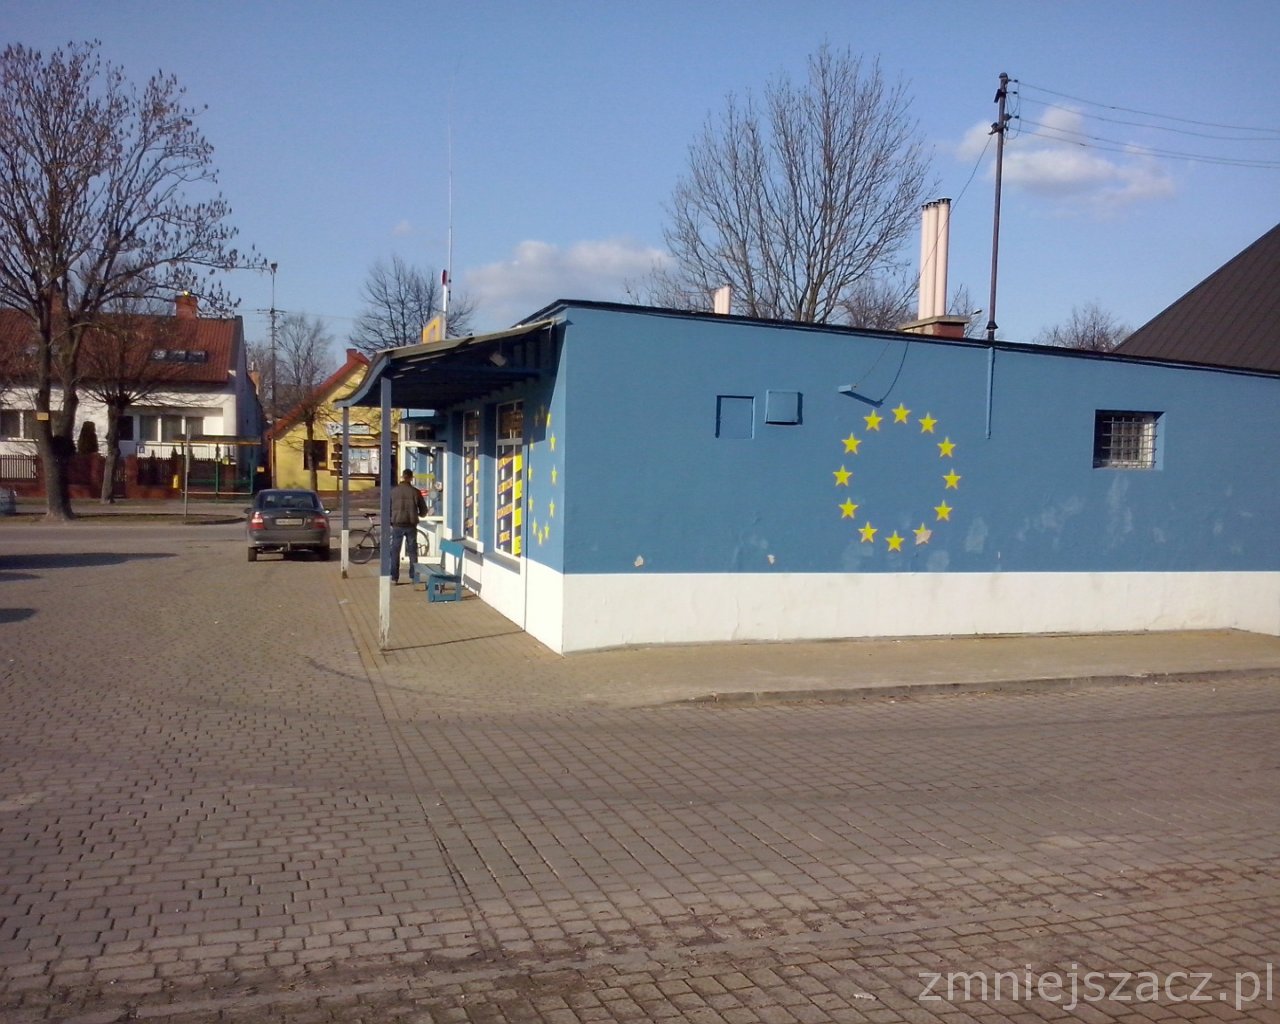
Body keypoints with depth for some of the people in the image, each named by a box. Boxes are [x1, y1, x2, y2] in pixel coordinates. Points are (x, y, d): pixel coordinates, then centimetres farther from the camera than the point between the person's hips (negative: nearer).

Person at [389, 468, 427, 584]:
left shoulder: (393, 491, -4)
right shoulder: (416, 492, -3)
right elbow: (423, 510, 2)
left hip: (397, 525, -1)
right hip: (411, 525, 1)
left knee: (395, 551, 7)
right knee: (413, 551, 11)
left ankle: (394, 577, 5)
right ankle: (414, 576, 12)